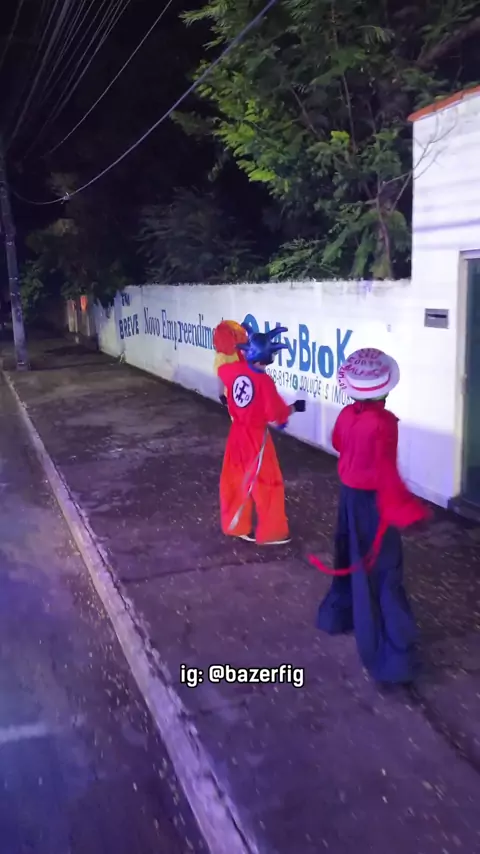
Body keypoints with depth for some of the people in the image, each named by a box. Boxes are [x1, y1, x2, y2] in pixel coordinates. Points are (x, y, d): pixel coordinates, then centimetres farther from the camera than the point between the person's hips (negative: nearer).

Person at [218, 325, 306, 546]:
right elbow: (277, 416, -22)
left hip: (237, 433, 7)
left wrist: (244, 353, 22)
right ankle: (271, 533, 16)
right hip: (256, 437, -7)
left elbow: (221, 369, 19)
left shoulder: (234, 370, -6)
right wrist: (294, 407, -4)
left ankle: (235, 525, 33)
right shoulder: (264, 382, -25)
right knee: (267, 484, 7)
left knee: (235, 480, 18)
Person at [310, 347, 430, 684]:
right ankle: (391, 654, -2)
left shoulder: (347, 414, -3)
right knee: (382, 571, -4)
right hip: (373, 500, -7)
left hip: (349, 494, 7)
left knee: (352, 559, 26)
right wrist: (406, 510, -30)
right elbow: (386, 471, -29)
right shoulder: (384, 421, -24)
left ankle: (337, 614, 45)